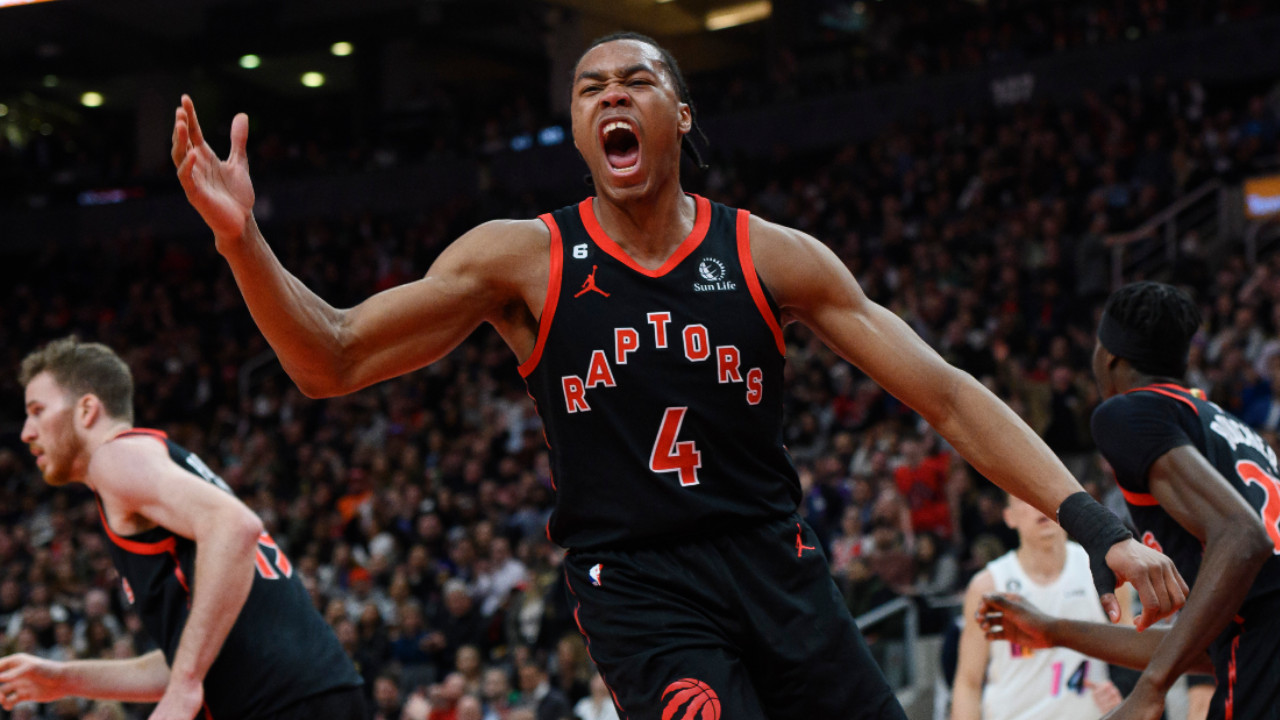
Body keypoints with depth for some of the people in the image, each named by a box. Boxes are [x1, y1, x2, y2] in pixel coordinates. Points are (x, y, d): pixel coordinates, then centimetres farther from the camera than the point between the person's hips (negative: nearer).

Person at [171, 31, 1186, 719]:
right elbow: (332, 362, -3)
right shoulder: (523, 260, 0)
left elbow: (943, 394, 1)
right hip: (638, 589, -3)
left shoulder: (769, 257, 2)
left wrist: (1096, 523, -8)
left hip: (777, 570, 3)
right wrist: (242, 240, -20)